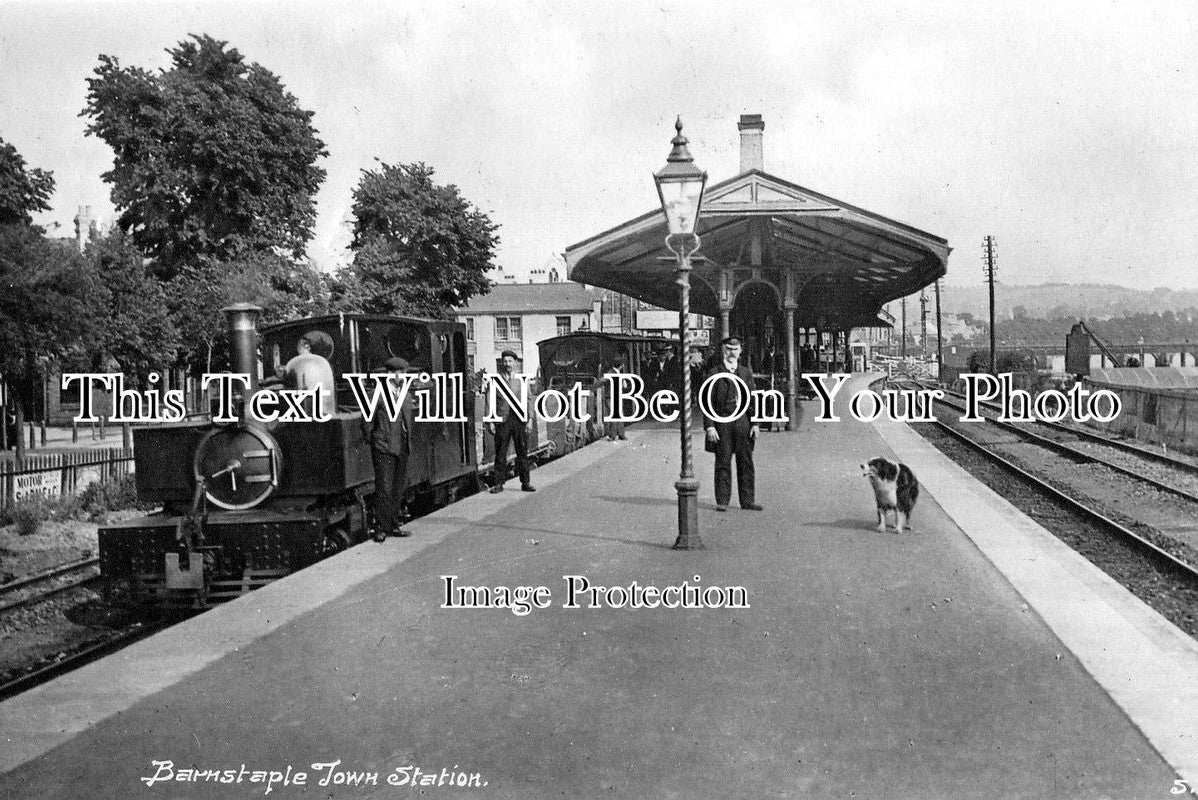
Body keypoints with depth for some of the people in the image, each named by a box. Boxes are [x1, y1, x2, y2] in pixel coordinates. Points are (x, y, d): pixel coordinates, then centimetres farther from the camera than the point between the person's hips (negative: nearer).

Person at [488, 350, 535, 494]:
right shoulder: (495, 380, 6)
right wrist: (490, 421, -2)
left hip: (519, 419, 1)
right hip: (502, 420, -1)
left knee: (522, 452, 2)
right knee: (500, 453, 0)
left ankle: (525, 483, 8)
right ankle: (499, 483, 5)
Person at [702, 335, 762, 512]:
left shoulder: (745, 372, 14)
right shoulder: (714, 373, 1)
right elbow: (708, 402, -3)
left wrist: (755, 423, 5)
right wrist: (709, 426, -11)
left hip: (743, 421, 4)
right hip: (722, 423, -3)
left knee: (746, 463, 5)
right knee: (723, 463, 0)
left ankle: (747, 500, 12)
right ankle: (722, 501, 7)